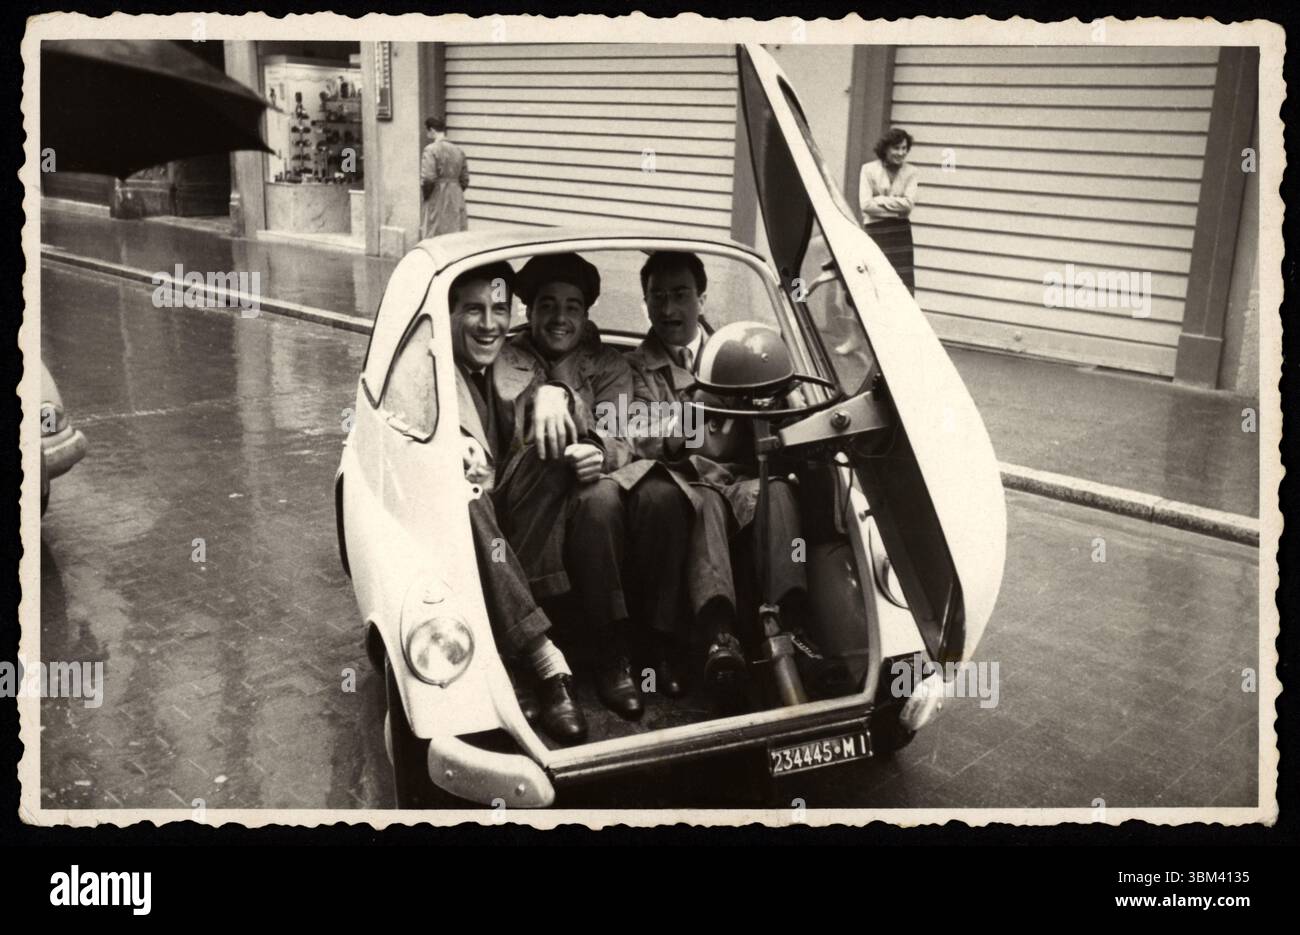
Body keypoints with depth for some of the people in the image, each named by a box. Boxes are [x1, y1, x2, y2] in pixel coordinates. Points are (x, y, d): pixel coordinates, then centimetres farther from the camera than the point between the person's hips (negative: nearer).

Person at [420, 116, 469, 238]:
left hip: (436, 201, -6)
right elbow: (465, 180, 11)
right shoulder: (458, 150, 9)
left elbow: (428, 179, -18)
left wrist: (424, 196, -2)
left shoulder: (431, 150, -10)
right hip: (456, 202, 6)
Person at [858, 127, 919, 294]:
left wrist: (879, 200, -9)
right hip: (875, 231, -1)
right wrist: (897, 207, -9)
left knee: (904, 284, -4)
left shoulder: (910, 172, 6)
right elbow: (866, 204, -9)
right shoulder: (869, 169, 1)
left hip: (900, 232, 2)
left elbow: (909, 203, -6)